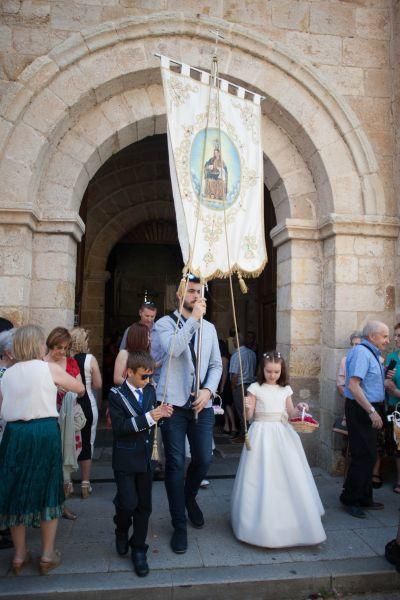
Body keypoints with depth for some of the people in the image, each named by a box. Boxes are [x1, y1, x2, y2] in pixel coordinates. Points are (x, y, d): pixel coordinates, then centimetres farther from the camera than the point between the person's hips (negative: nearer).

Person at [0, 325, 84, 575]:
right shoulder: (49, 368, -3)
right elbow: (80, 388, 7)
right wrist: (60, 379, 26)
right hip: (45, 432, -3)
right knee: (47, 490, 11)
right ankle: (48, 555, 20)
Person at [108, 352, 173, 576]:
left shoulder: (150, 391, 3)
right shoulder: (117, 395, -11)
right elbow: (119, 426, -21)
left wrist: (162, 414, -9)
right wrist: (148, 417, -27)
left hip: (146, 457, 4)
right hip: (126, 459, -4)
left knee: (144, 505, 10)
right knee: (128, 503, -3)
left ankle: (138, 549, 26)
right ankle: (122, 532, 30)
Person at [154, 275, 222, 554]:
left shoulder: (209, 328, 11)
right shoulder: (165, 323, -3)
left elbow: (216, 364, 11)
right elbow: (172, 349, -23)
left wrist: (209, 389, -5)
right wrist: (193, 318, -19)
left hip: (202, 404, 4)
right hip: (173, 403, -3)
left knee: (204, 459, 6)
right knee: (176, 464, 2)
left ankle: (189, 497, 40)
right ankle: (180, 525, 20)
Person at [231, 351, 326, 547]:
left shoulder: (286, 389, 7)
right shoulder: (255, 388, -4)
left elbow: (290, 414, 11)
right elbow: (249, 416, -4)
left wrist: (299, 409, -8)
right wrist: (247, 408, -26)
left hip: (282, 433, 4)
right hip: (262, 433, -3)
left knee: (288, 474, 6)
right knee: (263, 477, -1)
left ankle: (291, 520, 25)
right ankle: (264, 522, 15)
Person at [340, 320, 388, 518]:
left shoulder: (371, 353, 13)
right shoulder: (361, 352, -18)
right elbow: (353, 385, -26)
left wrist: (385, 381, 8)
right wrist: (371, 411, -25)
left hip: (368, 411, 10)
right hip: (360, 410, -10)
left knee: (368, 456, 17)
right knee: (363, 456, -4)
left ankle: (364, 498, 30)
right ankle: (350, 500, 11)